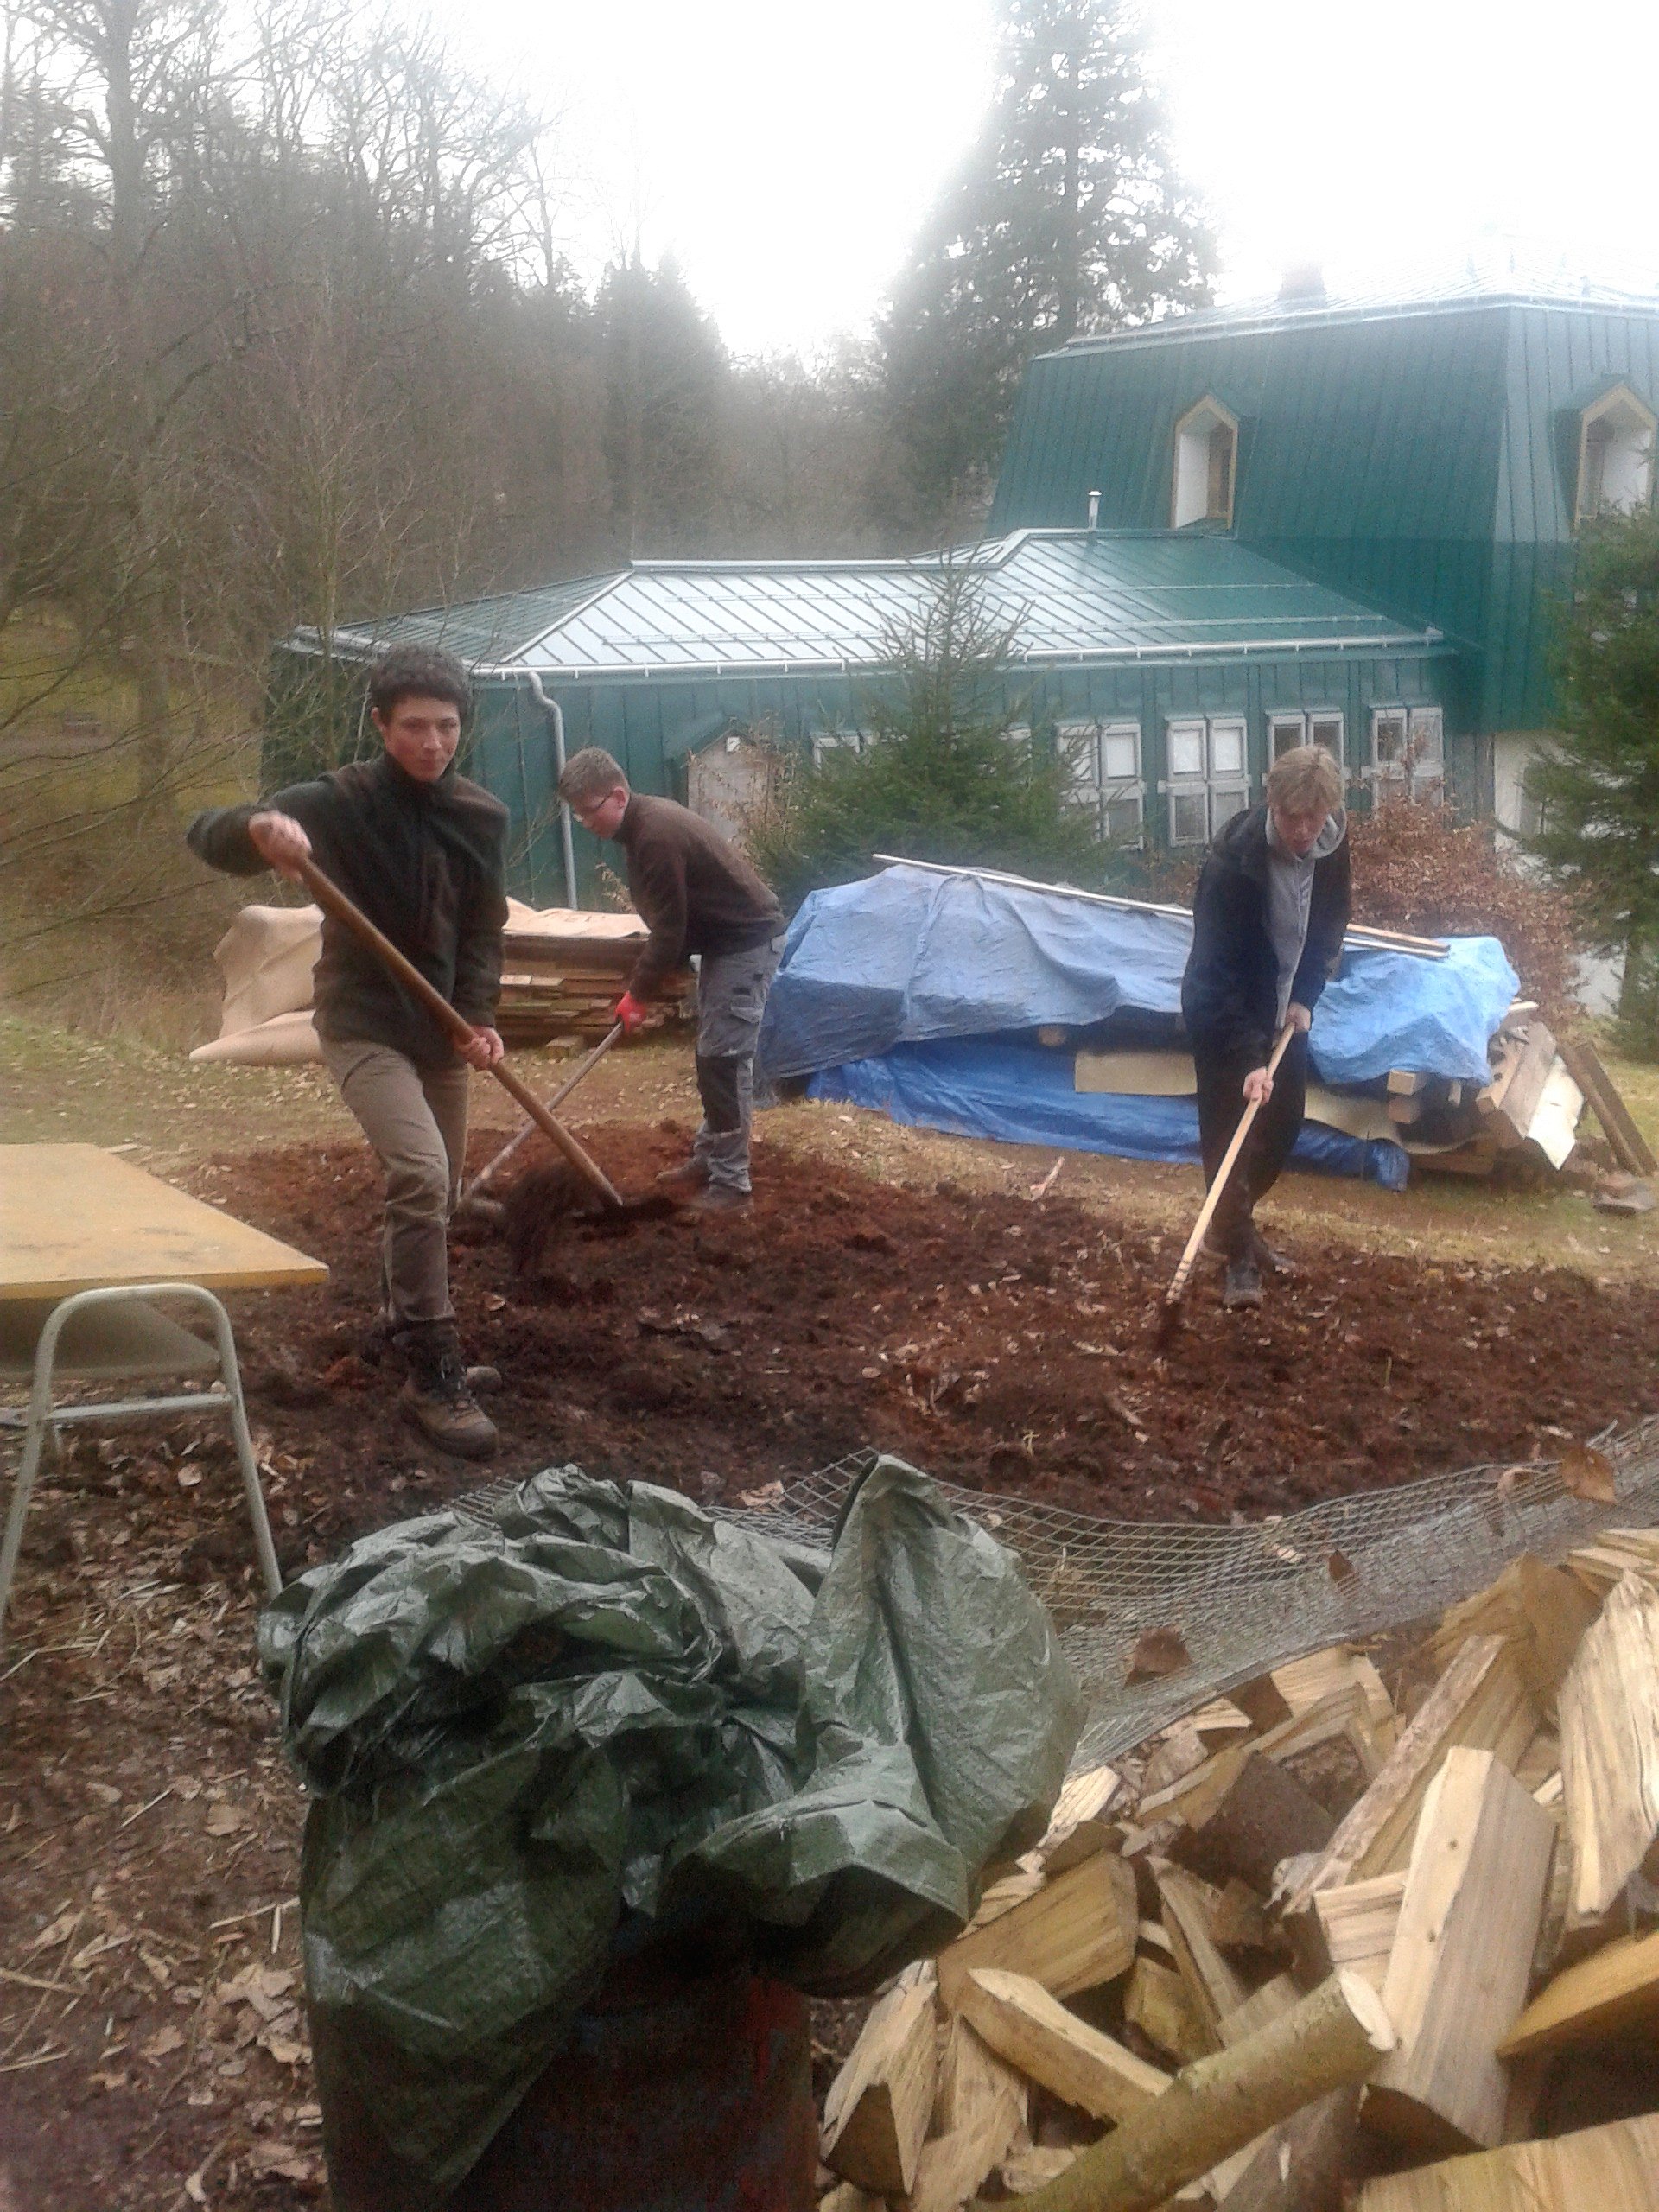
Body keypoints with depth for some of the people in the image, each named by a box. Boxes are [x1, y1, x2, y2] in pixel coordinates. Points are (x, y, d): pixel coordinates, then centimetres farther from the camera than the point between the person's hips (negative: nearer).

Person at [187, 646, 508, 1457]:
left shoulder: (482, 817, 0)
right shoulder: (335, 802, -13)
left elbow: (482, 932, 5)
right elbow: (204, 836, -16)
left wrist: (479, 1017, -12)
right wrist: (257, 827, -39)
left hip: (440, 1026, 6)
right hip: (363, 1024, -6)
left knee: (435, 1193, 16)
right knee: (421, 1175, -24)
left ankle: (407, 1329, 42)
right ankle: (433, 1376, -17)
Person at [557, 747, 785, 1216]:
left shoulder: (657, 835, -25)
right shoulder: (646, 821, 6)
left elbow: (670, 930, -22)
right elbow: (669, 920, 15)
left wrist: (638, 992, -12)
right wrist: (642, 982, 11)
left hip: (750, 940, -10)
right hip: (723, 939, 10)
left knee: (725, 1057, -12)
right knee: (712, 1052, 15)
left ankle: (730, 1185, -10)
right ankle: (709, 1158, 26)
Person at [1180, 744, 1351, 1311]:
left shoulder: (1333, 844, -12)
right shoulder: (1233, 860, -31)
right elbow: (1219, 968, -30)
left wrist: (1305, 996, -6)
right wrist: (1248, 1057, -33)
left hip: (1281, 1009, 6)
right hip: (1224, 1012, -6)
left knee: (1283, 1126, 12)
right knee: (1229, 1131, -6)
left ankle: (1233, 1226, 30)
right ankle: (1238, 1255, 5)